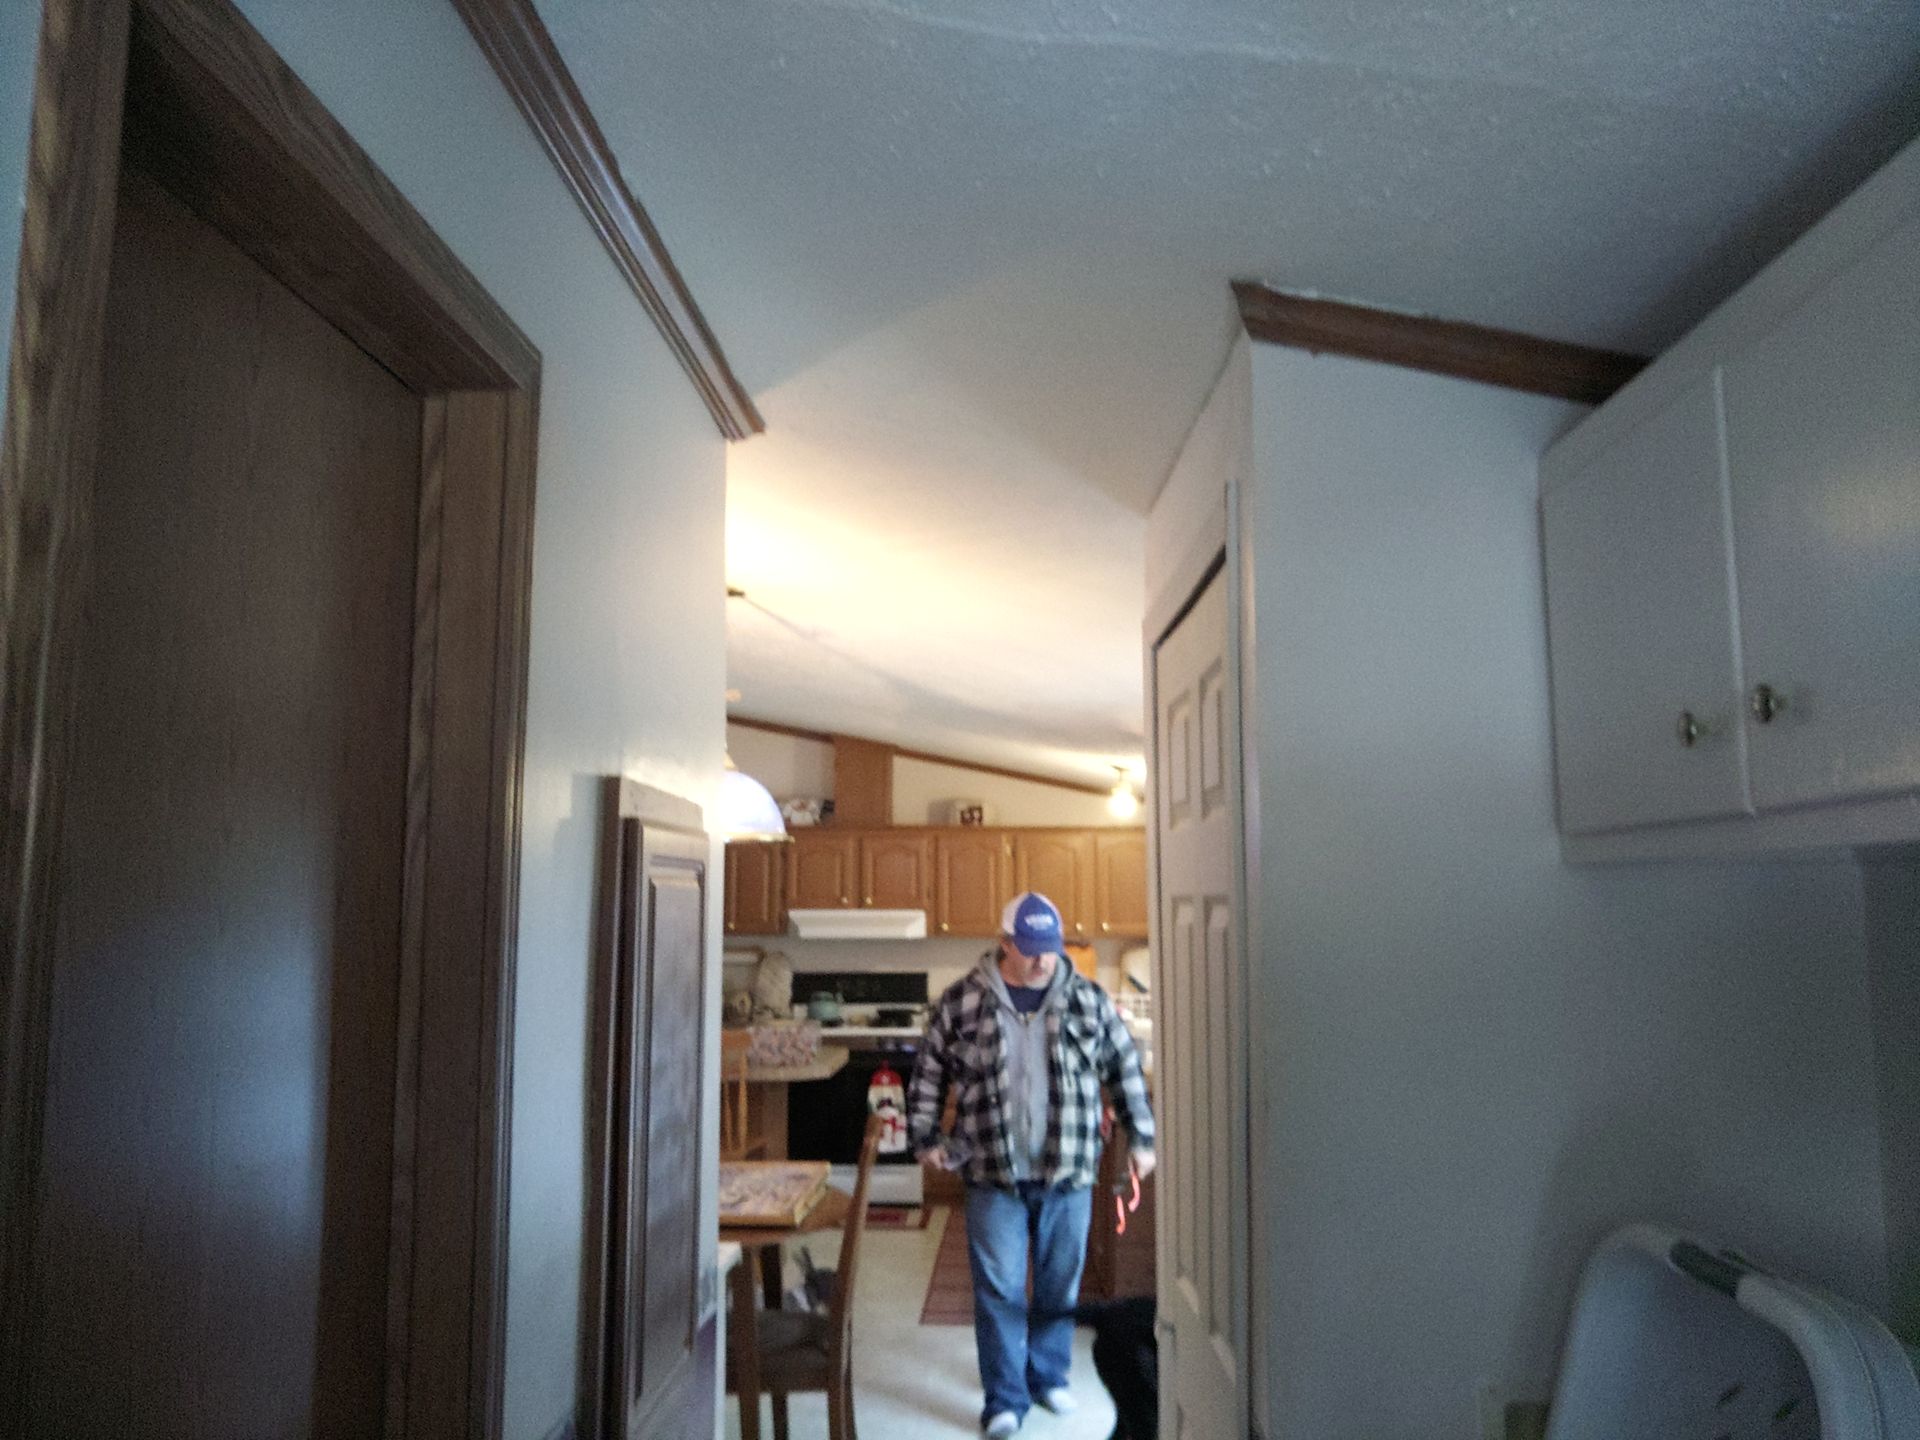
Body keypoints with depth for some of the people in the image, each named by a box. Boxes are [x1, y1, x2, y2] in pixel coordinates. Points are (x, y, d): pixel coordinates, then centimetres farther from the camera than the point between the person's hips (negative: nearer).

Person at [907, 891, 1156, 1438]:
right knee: (998, 1290, 2)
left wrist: (1141, 1137, 9)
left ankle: (1049, 1377, 34)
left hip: (1068, 1171, 2)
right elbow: (928, 1071, 6)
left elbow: (1126, 1069, 8)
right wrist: (925, 1136, 5)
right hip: (993, 1173, -1)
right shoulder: (962, 1000, -4)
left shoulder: (1087, 999, -1)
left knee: (1060, 1285, 14)